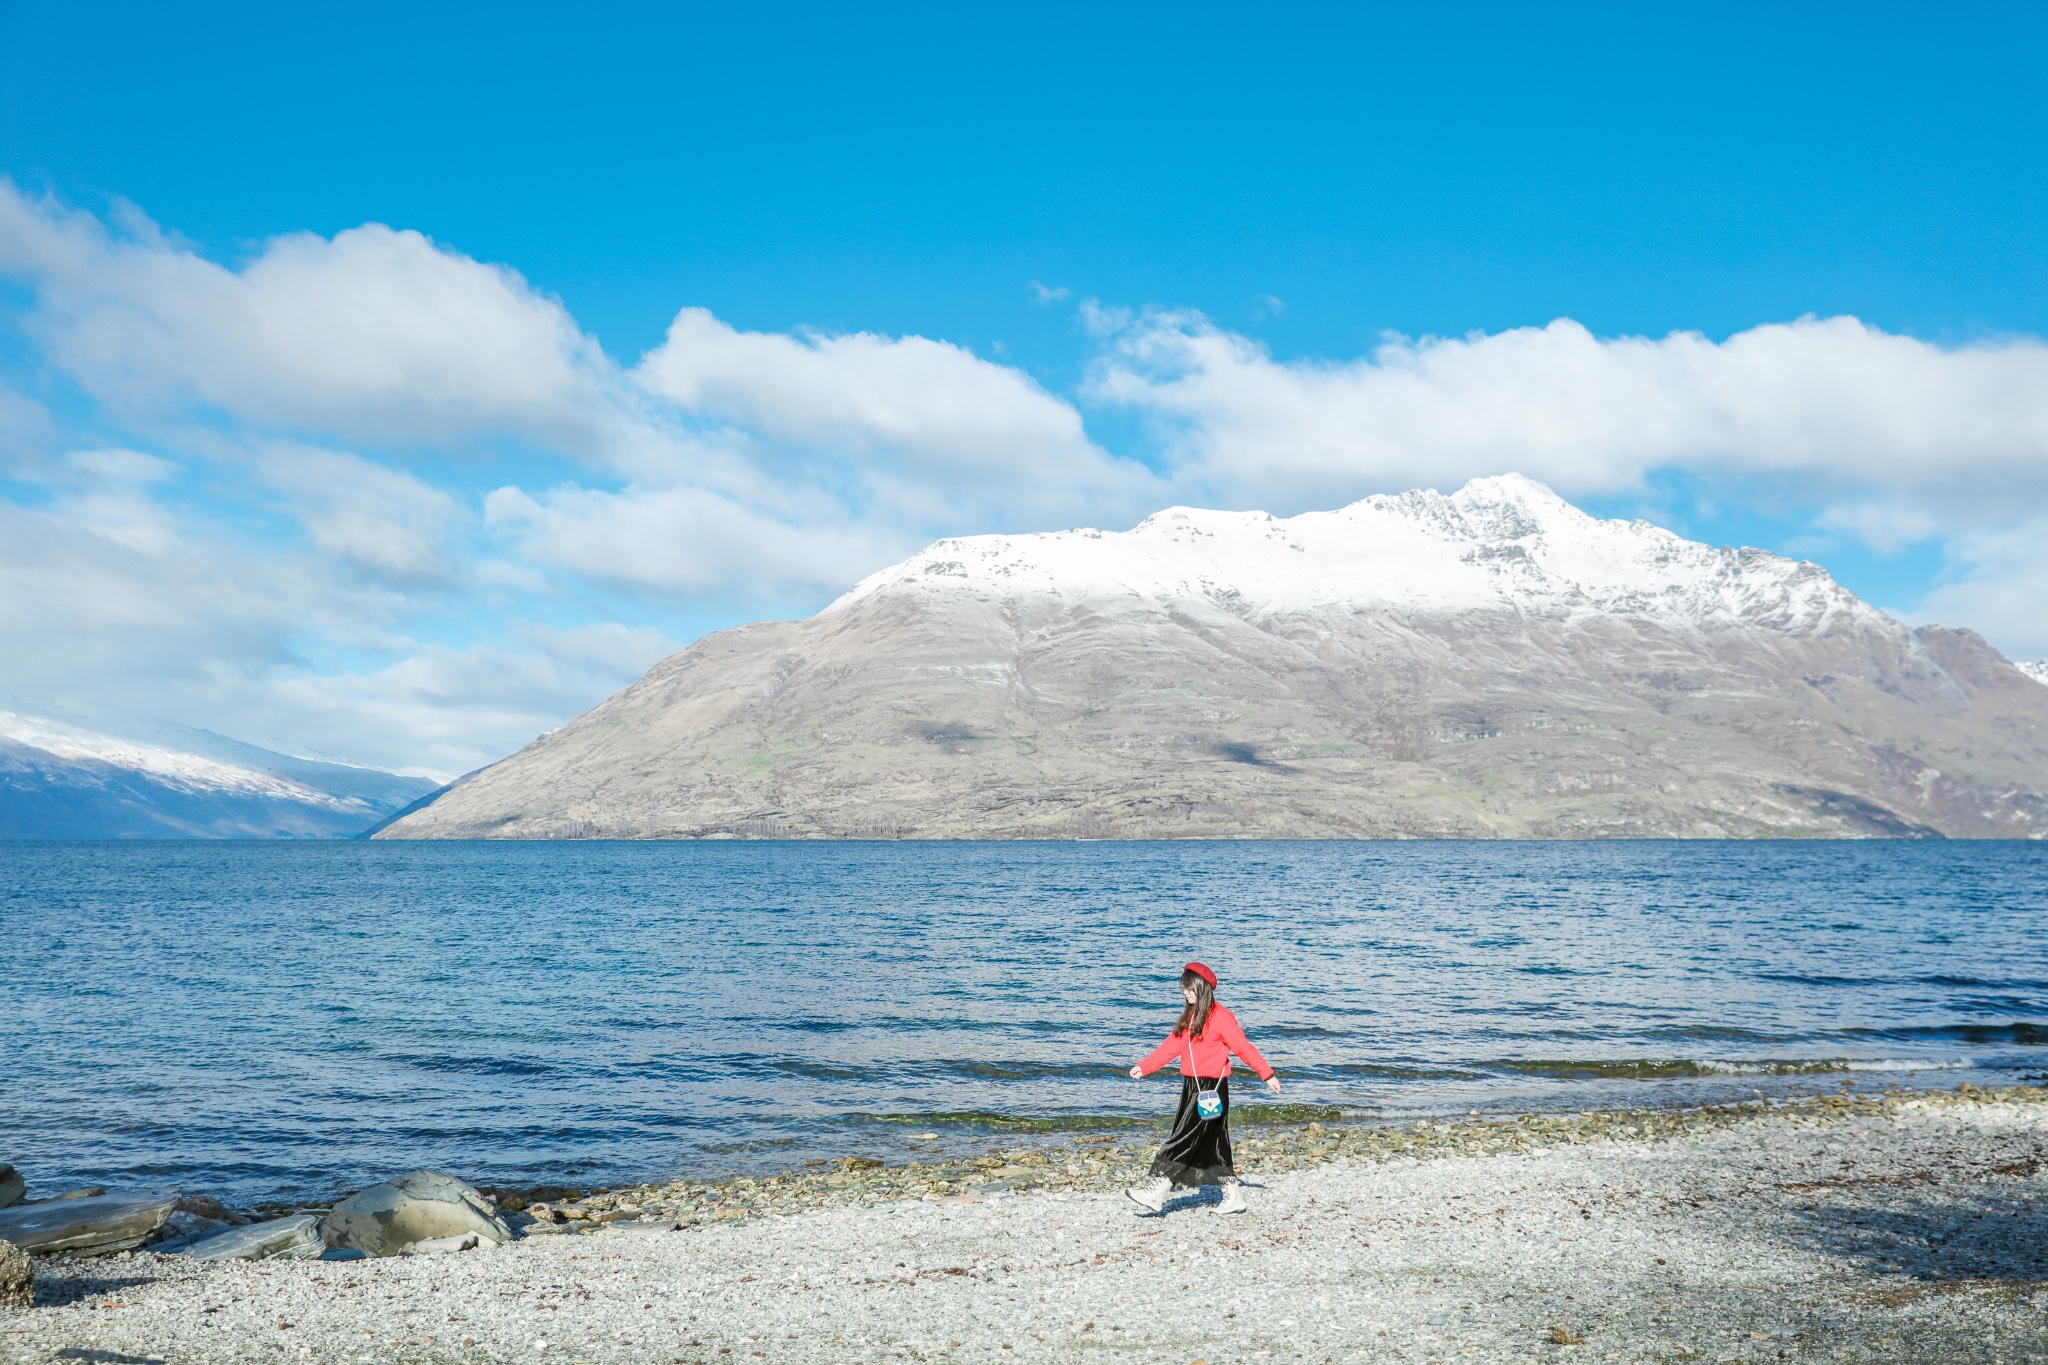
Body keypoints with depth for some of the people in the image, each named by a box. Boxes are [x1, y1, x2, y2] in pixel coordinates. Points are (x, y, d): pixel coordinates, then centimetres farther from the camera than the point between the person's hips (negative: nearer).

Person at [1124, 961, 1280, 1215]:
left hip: (1212, 1089, -9)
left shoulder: (1220, 1017, -12)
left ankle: (1157, 1194, -11)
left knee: (1184, 1141, -10)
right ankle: (1233, 1197, 19)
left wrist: (1267, 1075, -10)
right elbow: (1171, 1047, 12)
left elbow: (1243, 1047, -11)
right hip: (1192, 1087, 9)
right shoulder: (1190, 1017, 14)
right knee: (1213, 1146, 12)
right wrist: (1143, 1068, 5)